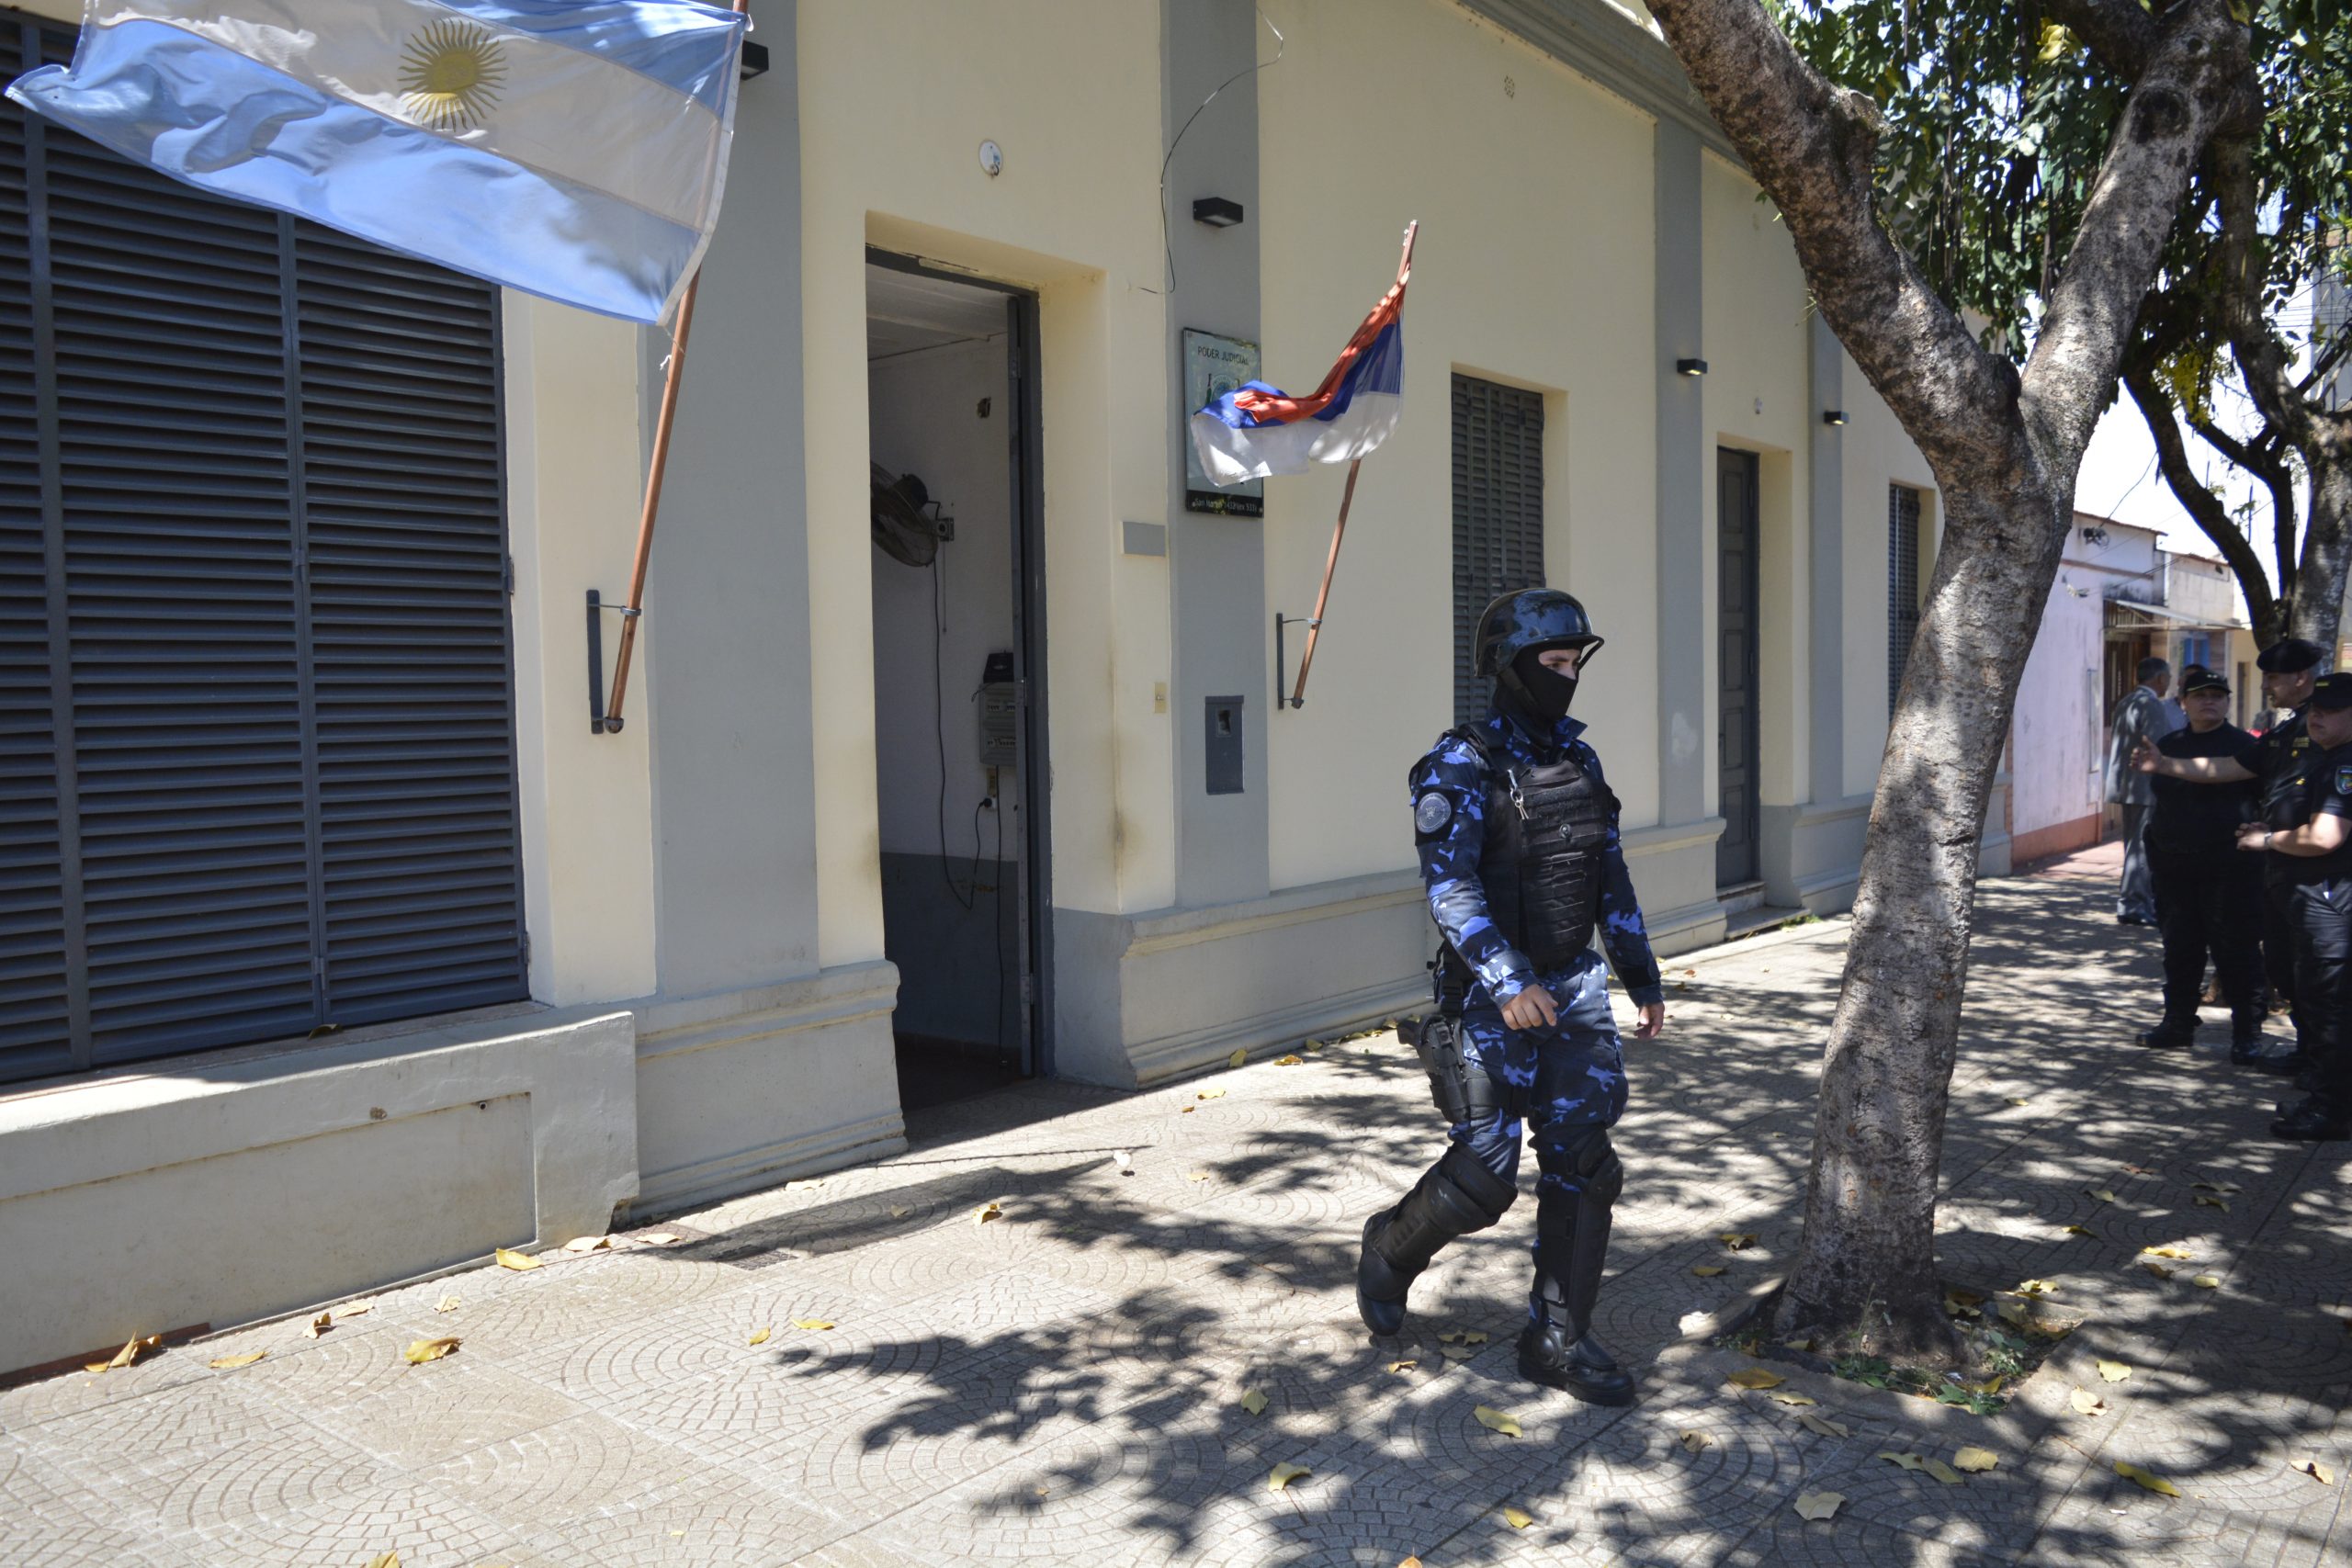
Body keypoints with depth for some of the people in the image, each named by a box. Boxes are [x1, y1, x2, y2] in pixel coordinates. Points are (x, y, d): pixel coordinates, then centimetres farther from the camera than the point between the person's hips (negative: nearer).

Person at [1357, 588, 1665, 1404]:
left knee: (1582, 1163, 4)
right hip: (1492, 997, -6)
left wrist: (1644, 975, 18)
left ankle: (1557, 1341, 16)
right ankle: (1391, 1249, 27)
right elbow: (1450, 886, -22)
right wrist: (1508, 981, -32)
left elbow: (1610, 876, 16)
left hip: (1573, 989, 7)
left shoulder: (1577, 756, 10)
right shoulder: (1462, 765, -12)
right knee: (1483, 1175, -4)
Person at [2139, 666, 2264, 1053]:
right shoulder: (2167, 746, 11)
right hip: (2175, 868, 5)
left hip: (2229, 871, -5)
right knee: (2180, 951, 12)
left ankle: (2247, 1034, 11)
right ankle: (2178, 1024, 24)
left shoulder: (2245, 747, -2)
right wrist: (2154, 856, 13)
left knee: (2236, 953, 0)